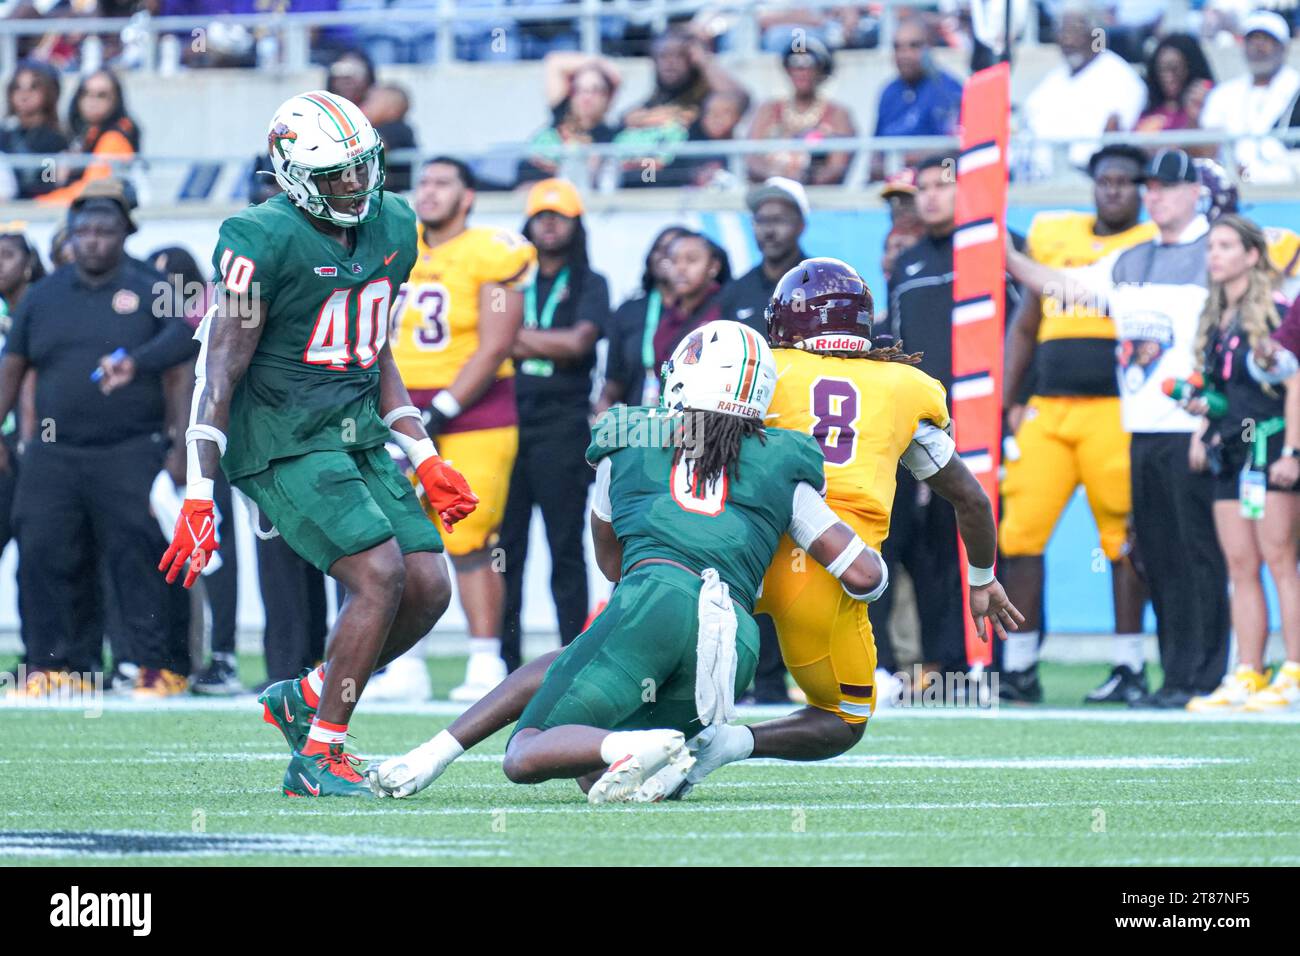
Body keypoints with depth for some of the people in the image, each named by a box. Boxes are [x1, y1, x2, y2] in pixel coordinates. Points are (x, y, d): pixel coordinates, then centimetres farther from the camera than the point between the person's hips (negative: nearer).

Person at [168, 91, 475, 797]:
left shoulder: (391, 226, 8)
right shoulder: (265, 239, -16)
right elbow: (220, 372, -15)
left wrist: (424, 460, 15)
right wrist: (197, 499, -18)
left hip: (359, 436, 8)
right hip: (284, 446, -8)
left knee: (428, 588, -1)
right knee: (380, 575, -19)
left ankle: (305, 700, 19)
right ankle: (318, 755, -7)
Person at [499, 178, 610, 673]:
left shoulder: (588, 285, 8)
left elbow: (580, 342, -9)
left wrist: (520, 338, -4)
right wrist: (550, 344, -5)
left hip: (562, 424, -3)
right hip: (508, 422, 3)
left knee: (565, 548, -3)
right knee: (505, 545, 1)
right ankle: (504, 662, 5)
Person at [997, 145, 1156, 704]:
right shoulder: (1053, 237, 16)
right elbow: (1025, 328, 23)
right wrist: (1008, 400, 15)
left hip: (1117, 410, -4)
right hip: (1047, 408, 4)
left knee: (1124, 539, -3)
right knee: (1020, 530, -2)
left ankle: (1128, 665, 5)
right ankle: (1020, 668, 3)